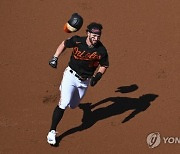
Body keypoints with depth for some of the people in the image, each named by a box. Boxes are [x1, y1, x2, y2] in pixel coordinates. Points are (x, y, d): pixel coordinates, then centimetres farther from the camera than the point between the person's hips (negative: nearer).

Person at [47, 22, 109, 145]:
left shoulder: (101, 50, -17)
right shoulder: (77, 41, -18)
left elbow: (104, 65, -1)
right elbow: (64, 44, 1)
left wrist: (98, 76, -19)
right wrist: (55, 58, -6)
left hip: (85, 81, 3)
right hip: (71, 75, -3)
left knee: (73, 105, 20)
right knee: (63, 104, -17)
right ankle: (52, 132, -10)